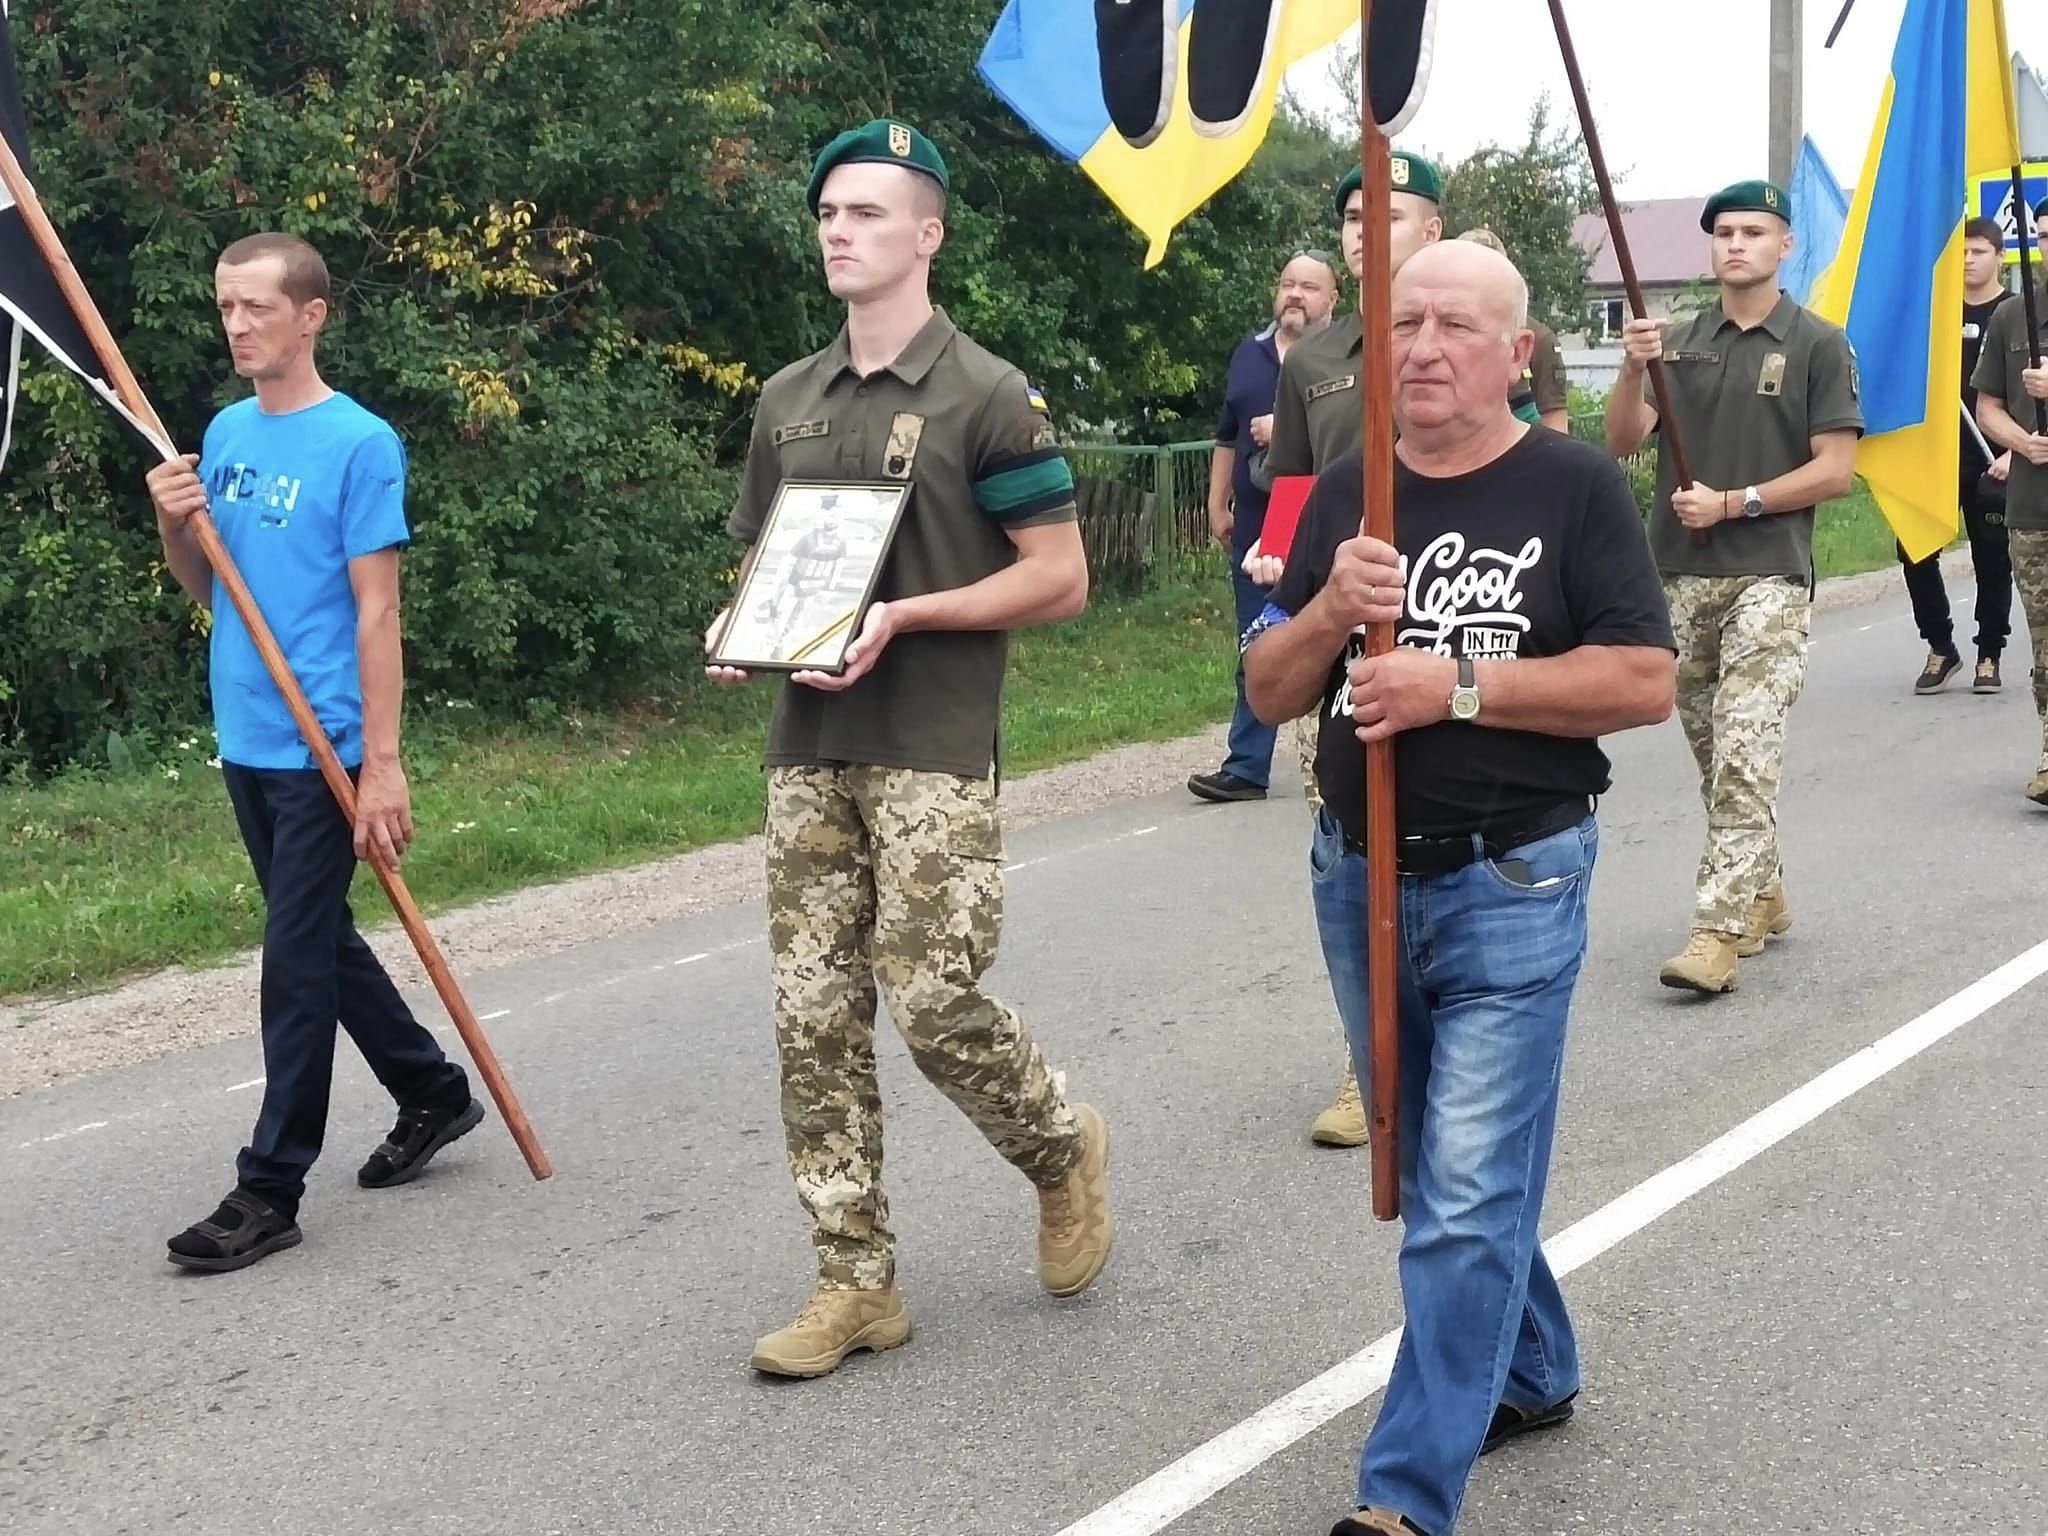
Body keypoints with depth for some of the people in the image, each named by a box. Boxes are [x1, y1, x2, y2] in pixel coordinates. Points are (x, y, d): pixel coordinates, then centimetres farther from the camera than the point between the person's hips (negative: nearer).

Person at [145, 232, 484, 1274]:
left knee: (298, 960, -3)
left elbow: (376, 611, -14)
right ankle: (433, 1092, 34)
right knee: (319, 941, 17)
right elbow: (207, 591, 16)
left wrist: (381, 762, -18)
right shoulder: (223, 434, 10)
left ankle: (270, 1189, 4)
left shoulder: (359, 443, -11)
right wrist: (175, 527, -5)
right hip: (246, 740, 8)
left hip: (322, 747, -8)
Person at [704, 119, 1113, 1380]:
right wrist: (739, 630, 0)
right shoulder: (789, 402, 14)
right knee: (815, 1018, 3)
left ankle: (1067, 1150, 20)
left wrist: (903, 617, -17)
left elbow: (1060, 578, -7)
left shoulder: (986, 397, -5)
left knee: (934, 998, -11)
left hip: (934, 751, -6)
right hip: (809, 749, 6)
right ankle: (857, 1284, 13)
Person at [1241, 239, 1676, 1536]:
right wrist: (1329, 613, -15)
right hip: (1357, 879, 6)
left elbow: (1646, 683, -13)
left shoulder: (1576, 485, -7)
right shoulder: (1346, 494, 6)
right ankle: (1532, 1374, 40)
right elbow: (1269, 693, 5)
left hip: (1512, 891, -5)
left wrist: (1460, 683, -20)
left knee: (1467, 1199, -6)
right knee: (1437, 1171, 19)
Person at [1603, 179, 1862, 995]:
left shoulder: (1818, 345, 0)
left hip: (1768, 577, -5)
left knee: (1744, 754, -13)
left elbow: (1836, 470, -5)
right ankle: (1763, 895, 28)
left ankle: (1720, 931, -16)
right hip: (1679, 576, 5)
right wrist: (1633, 369, -17)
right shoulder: (1678, 341, 11)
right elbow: (1622, 442, 1)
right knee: (1713, 756, 12)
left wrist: (1733, 503, -13)